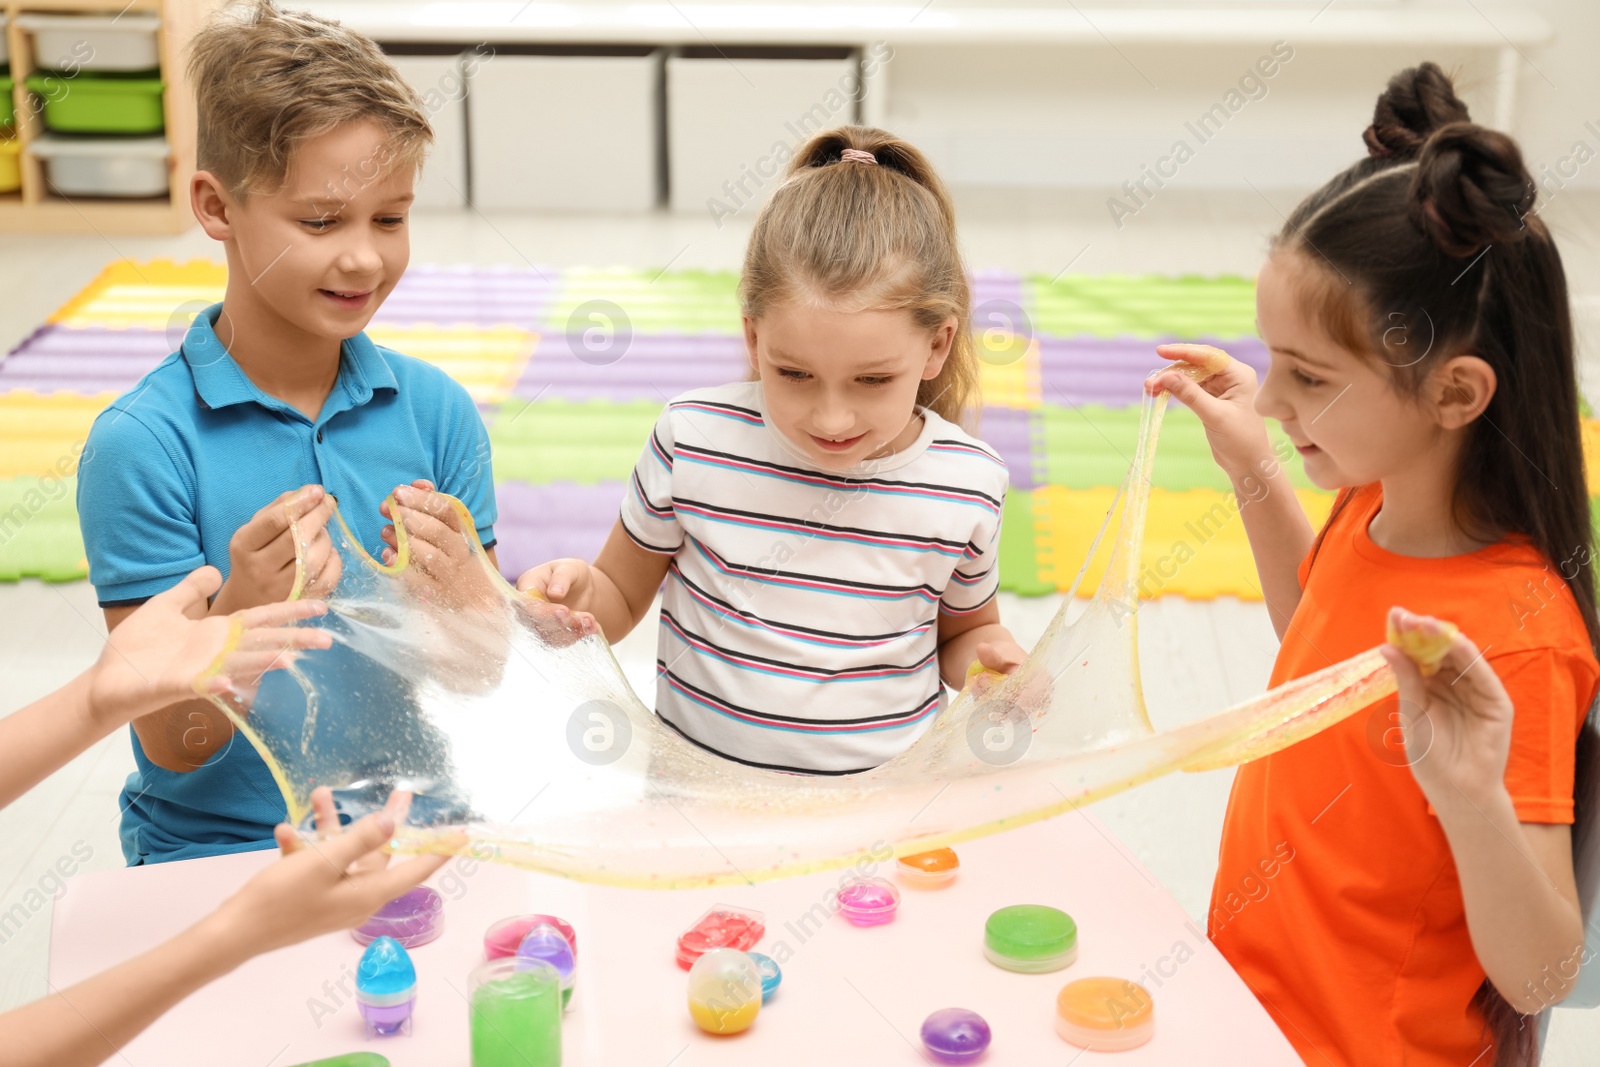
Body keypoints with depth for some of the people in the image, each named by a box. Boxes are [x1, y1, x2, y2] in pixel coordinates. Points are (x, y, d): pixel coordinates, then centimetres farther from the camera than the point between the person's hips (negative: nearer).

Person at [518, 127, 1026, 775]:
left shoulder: (967, 484, -4)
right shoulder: (694, 438, -6)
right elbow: (622, 599, 8)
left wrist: (990, 653, -7)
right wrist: (577, 596, -13)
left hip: (886, 794, 2)